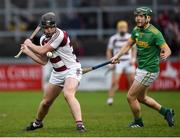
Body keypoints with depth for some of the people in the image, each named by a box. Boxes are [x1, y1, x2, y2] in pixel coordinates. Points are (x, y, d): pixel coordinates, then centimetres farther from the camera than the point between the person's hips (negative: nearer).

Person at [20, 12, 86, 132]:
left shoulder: (60, 35, -22)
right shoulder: (44, 39, 4)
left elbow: (42, 50, -18)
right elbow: (43, 61, 12)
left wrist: (30, 44, 0)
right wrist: (27, 51, 10)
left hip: (72, 70, -8)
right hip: (57, 73, 8)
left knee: (68, 94, -34)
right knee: (46, 102, 16)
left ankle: (80, 124, -40)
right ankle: (37, 123, 41)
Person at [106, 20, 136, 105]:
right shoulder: (113, 38, -3)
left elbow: (133, 49, 14)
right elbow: (109, 51, 4)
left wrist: (133, 59, -1)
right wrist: (110, 63, -4)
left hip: (128, 62, 2)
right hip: (117, 62, -2)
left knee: (132, 81, -2)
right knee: (114, 82, -13)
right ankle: (110, 99, -7)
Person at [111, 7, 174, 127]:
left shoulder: (155, 33, -20)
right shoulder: (136, 30, 3)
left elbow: (167, 50, -22)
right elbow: (128, 45, 17)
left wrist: (165, 55, -44)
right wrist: (117, 56, 8)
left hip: (149, 71, -9)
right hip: (141, 68, 9)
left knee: (131, 96, -3)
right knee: (141, 98, 20)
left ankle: (138, 122, 18)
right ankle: (166, 112, 32)